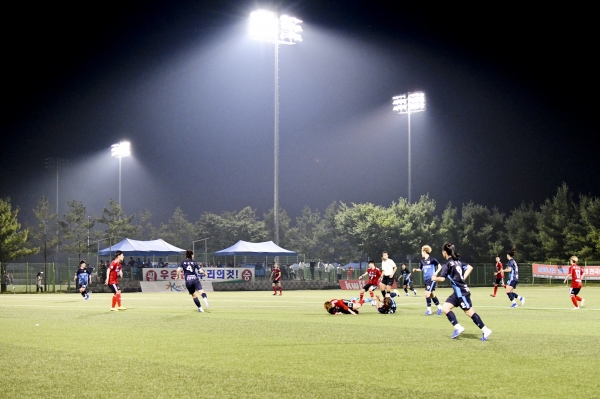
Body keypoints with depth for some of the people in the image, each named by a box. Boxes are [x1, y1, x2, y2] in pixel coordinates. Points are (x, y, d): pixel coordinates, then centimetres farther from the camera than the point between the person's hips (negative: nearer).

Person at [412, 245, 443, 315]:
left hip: (432, 279, -7)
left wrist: (436, 272, -16)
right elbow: (421, 269, 21)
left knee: (427, 294, -14)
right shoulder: (422, 261, 8)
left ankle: (429, 310, -5)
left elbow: (440, 266, -3)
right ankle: (439, 307, 27)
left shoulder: (432, 259, -11)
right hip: (426, 280, 7)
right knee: (432, 295, 14)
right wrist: (416, 269, 2)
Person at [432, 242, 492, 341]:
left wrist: (434, 278, 3)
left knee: (469, 312, -5)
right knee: (445, 308, 7)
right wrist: (463, 278, 12)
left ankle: (485, 330, -3)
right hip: (458, 292, 9)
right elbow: (470, 267, 13)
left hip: (461, 291, -9)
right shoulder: (457, 261, 13)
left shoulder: (448, 264, -12)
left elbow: (442, 278, -17)